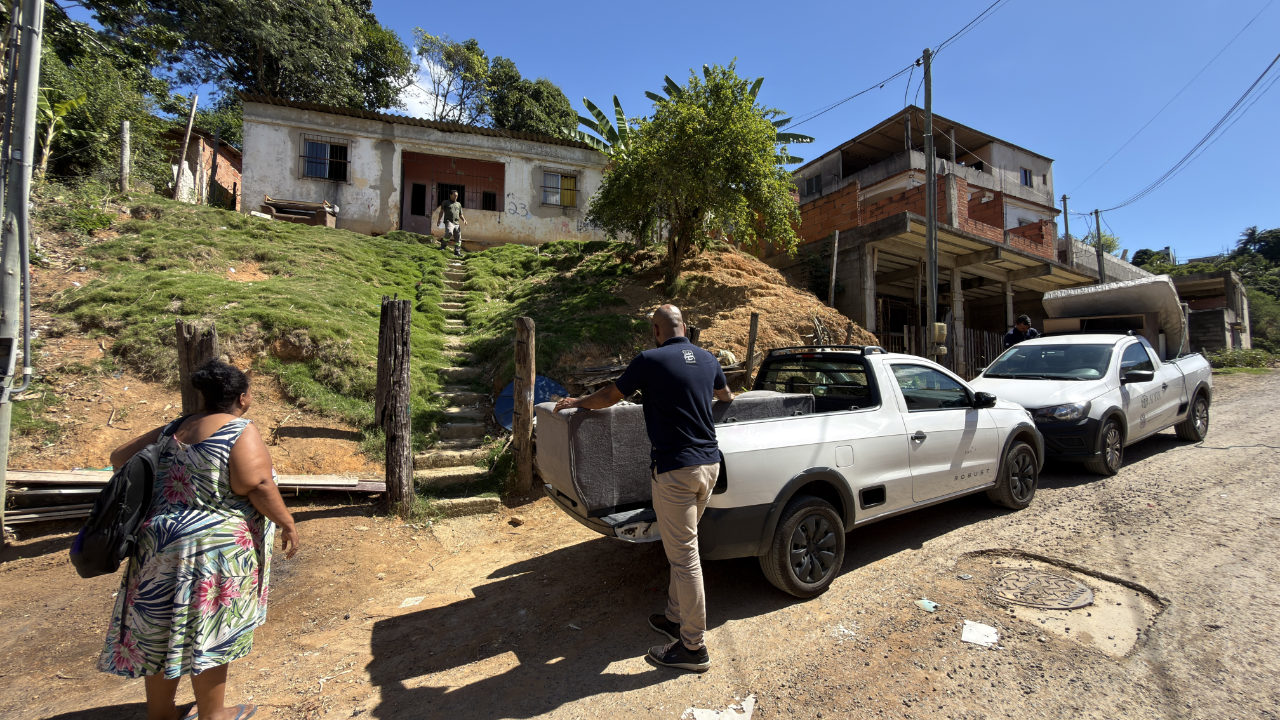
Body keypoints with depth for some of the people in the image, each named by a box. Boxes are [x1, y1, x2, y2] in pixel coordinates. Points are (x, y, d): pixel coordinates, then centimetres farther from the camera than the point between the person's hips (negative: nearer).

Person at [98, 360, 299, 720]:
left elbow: (119, 457, 17)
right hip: (214, 549, -7)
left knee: (162, 626, 18)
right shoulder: (241, 432, -14)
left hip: (160, 543, 7)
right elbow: (257, 485, -22)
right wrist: (286, 523, -13)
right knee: (207, 629, 6)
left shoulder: (173, 430, 8)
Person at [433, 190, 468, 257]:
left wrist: (464, 220, 5)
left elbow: (461, 215, 25)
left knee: (458, 237, -3)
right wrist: (439, 219, -11)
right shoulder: (445, 203, 12)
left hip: (457, 223, 5)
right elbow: (441, 211, 5)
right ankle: (443, 244, -9)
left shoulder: (459, 204, 23)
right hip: (449, 221, -5)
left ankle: (457, 251, 3)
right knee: (449, 233, -29)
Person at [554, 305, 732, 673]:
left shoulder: (650, 360, -10)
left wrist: (575, 402, 20)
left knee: (684, 557, 2)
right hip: (709, 464, 8)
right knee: (682, 548, 21)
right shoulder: (708, 359, 8)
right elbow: (726, 396, 28)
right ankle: (676, 618, 35)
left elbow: (610, 396, 2)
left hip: (676, 470, -7)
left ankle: (693, 648, 14)